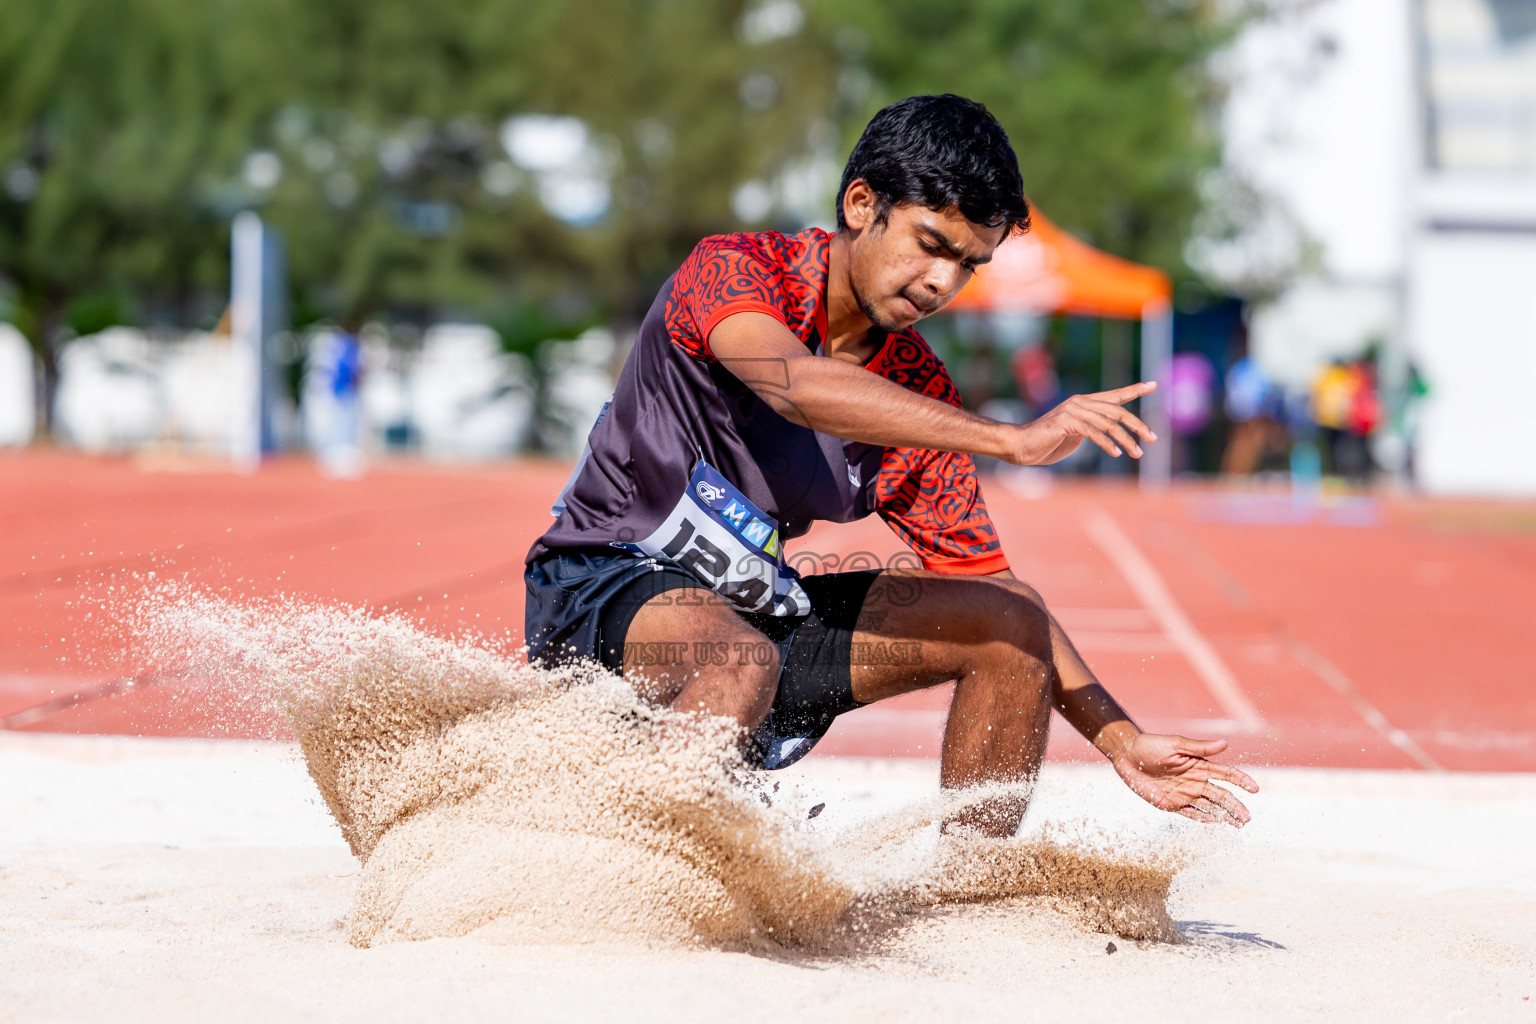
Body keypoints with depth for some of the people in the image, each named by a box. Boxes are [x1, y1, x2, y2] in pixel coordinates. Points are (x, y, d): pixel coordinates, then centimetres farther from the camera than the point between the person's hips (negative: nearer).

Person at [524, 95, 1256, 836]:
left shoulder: (918, 393, 1)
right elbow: (797, 386, -38)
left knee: (1010, 624, -3)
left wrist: (1122, 742, -3)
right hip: (600, 588, -7)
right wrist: (1015, 440, -45)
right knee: (744, 663, -38)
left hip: (754, 611, 7)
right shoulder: (731, 271, -16)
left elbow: (982, 580, 6)